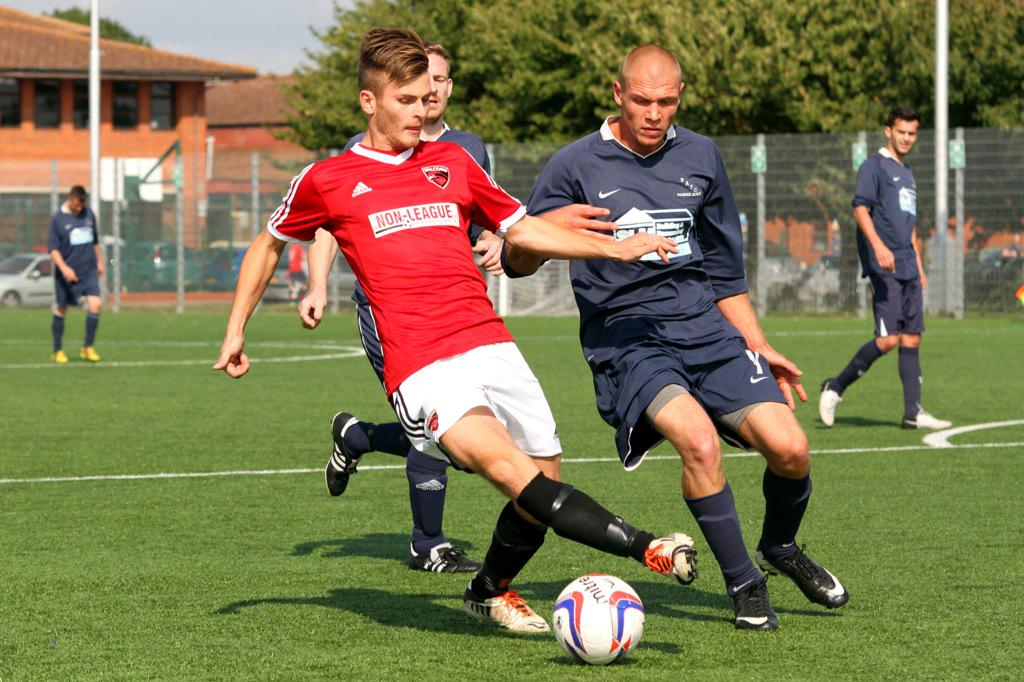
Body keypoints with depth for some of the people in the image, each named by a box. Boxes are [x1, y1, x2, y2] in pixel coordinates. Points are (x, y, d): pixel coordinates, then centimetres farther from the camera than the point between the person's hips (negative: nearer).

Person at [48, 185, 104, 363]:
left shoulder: (89, 213, 5)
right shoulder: (58, 219, -8)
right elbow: (52, 248, -11)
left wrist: (99, 261, 22)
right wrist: (64, 268, -22)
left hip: (89, 271, 3)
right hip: (66, 274, -3)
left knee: (95, 304, -13)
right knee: (61, 310, 6)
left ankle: (88, 347, -3)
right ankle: (58, 351, 19)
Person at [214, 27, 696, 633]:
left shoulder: (452, 162, 18)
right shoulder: (327, 181, 8)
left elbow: (521, 228, 26)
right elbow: (270, 244, 24)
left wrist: (614, 248, 17)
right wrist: (236, 329, 23)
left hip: (491, 347, 5)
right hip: (420, 368, -5)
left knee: (544, 481, 0)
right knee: (510, 467, -28)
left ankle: (490, 593, 27)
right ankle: (647, 549, -37)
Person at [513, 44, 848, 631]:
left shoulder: (700, 157, 11)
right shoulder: (578, 165, -2)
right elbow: (517, 261, -2)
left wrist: (758, 347, 18)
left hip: (706, 330, 4)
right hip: (624, 339, -4)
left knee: (789, 447, -12)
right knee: (699, 439, -30)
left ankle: (780, 548, 21)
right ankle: (745, 583, -11)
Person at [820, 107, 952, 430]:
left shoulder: (907, 173, 23)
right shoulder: (875, 166, -3)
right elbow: (860, 208, -16)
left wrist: (919, 266, 25)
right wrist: (878, 246, -30)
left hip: (907, 268, 8)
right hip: (884, 268, -8)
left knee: (912, 337, 3)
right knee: (888, 338, -14)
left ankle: (913, 413, 3)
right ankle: (836, 387, 0)